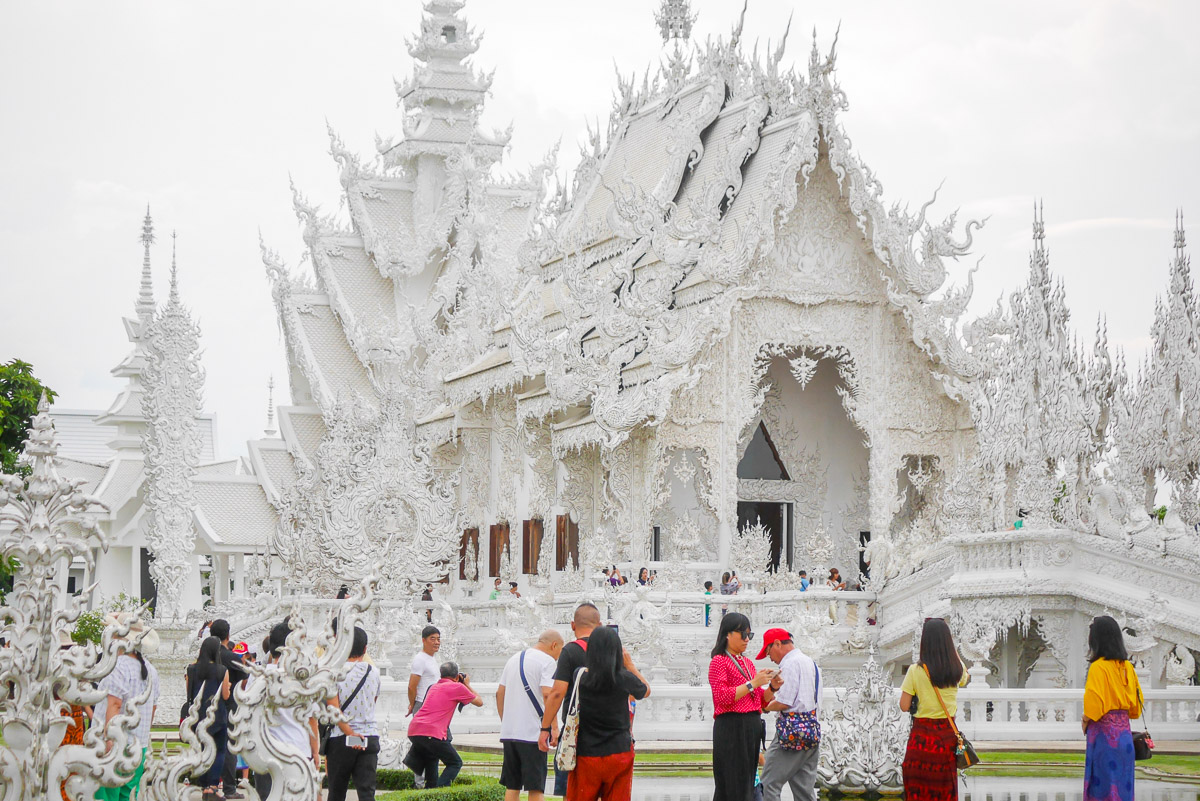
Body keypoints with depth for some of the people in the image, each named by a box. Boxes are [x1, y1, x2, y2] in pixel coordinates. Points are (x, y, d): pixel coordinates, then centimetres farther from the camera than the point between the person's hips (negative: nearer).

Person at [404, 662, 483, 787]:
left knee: (432, 757, 35)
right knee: (455, 763, 6)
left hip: (413, 731, 8)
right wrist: (467, 685, 29)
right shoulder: (457, 687, 4)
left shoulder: (434, 687, 24)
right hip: (432, 733, -8)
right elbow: (479, 702, 16)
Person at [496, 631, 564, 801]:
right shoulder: (547, 661, -6)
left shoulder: (514, 659, 18)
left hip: (509, 732, 7)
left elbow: (500, 693, 20)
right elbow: (547, 693, -18)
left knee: (512, 786, 12)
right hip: (532, 734, -7)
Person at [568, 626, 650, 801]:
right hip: (619, 753, 0)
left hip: (587, 755, 0)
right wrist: (630, 665, 21)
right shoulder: (625, 679, -8)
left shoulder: (581, 677, -9)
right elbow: (646, 690, 13)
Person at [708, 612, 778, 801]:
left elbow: (762, 701, 21)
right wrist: (753, 683, -16)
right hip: (731, 728, -8)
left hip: (752, 729, 8)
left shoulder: (748, 663, 19)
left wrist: (772, 687, 1)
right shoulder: (719, 662, -2)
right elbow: (722, 697, -16)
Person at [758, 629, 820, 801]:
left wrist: (766, 707, 3)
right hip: (812, 727, 9)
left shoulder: (790, 663, -10)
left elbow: (784, 703, -15)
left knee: (769, 784, -7)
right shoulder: (810, 661, 19)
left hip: (792, 728, -9)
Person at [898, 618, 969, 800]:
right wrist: (952, 649, 26)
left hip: (922, 736, -3)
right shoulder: (956, 669, -3)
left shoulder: (916, 671, -14)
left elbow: (904, 707, -9)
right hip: (948, 735, 3)